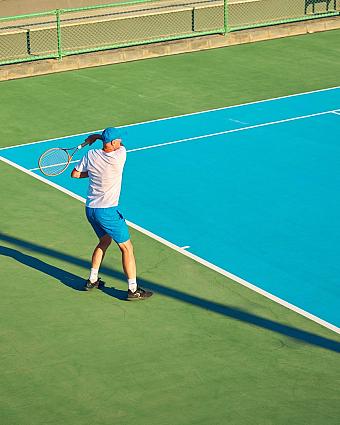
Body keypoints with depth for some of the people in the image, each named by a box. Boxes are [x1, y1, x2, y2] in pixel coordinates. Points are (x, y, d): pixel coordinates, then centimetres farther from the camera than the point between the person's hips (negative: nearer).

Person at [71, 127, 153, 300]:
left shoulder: (91, 155, -3)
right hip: (108, 212, -7)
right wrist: (97, 136, 14)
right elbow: (118, 144, 6)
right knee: (127, 248, 4)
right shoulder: (120, 155, -16)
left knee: (104, 241, 28)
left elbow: (75, 174, 6)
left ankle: (92, 280, 32)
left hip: (90, 209, 7)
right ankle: (133, 289, 4)